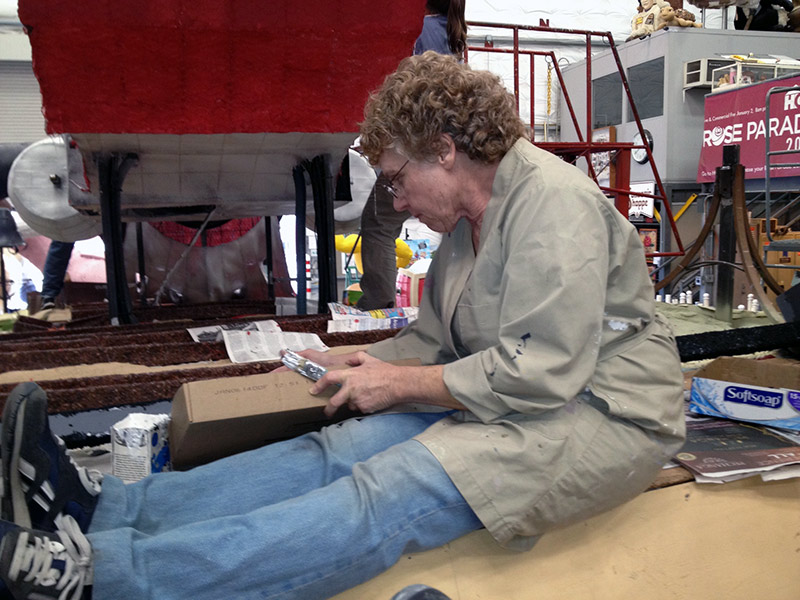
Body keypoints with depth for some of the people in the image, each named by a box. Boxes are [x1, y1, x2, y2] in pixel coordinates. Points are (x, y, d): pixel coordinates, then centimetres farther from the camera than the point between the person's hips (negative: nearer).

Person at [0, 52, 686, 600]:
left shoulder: (554, 201, -17)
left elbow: (540, 373, -24)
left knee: (387, 492, -27)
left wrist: (400, 383, -16)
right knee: (342, 449, -13)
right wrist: (351, 363, 1)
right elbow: (434, 338, 16)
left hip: (603, 415, -7)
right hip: (515, 396, 8)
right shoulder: (468, 221, 12)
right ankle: (103, 507, -17)